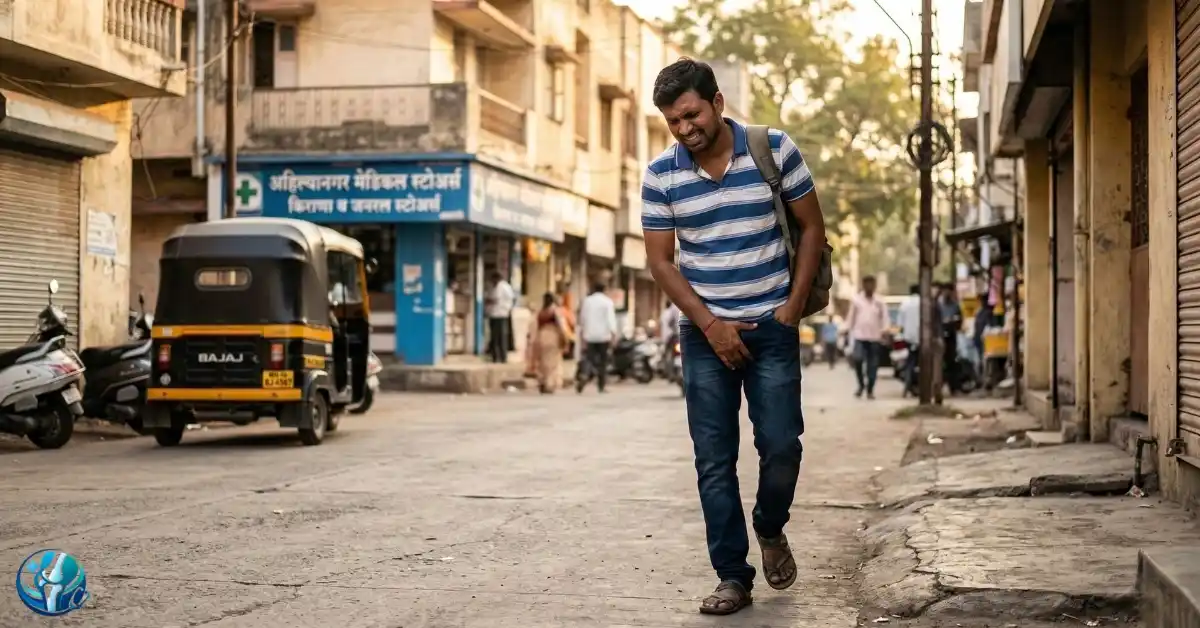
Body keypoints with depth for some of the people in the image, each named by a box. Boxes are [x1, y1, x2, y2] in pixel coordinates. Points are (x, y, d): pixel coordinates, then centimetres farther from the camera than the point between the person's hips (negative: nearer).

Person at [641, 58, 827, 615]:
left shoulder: (775, 149, -5)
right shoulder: (660, 175, -3)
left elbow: (811, 227, 2)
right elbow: (660, 260, 0)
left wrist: (793, 308, -5)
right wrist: (710, 325, -9)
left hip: (772, 326, -1)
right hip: (705, 332, 1)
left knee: (781, 445, -5)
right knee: (714, 460, 0)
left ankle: (770, 528, 25)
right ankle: (732, 576, 8)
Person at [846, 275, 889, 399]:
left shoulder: (879, 302, 7)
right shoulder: (856, 300, 6)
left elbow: (884, 318, 5)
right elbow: (851, 317, 10)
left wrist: (884, 331, -12)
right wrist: (851, 332, 6)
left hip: (875, 338, 1)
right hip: (860, 336, -1)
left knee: (873, 365, 1)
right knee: (858, 359, -20)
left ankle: (870, 390, 11)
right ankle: (861, 384, 1)